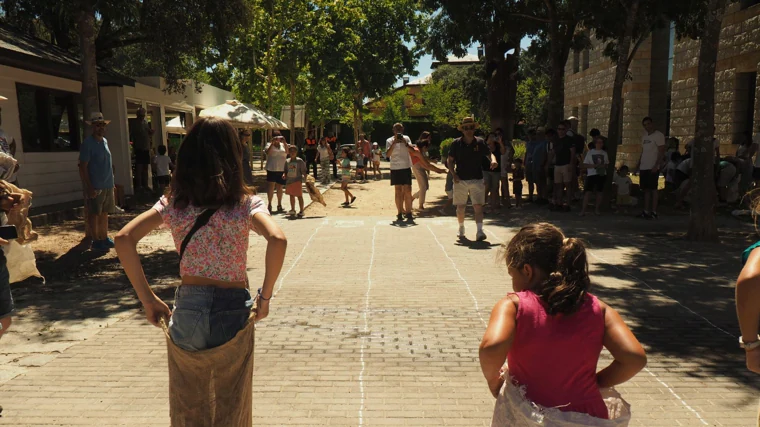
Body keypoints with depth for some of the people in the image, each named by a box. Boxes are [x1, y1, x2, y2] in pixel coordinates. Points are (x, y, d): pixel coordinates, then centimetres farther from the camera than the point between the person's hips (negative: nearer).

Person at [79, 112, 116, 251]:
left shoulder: (104, 141, 11)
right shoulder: (88, 143, -12)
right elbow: (82, 167, -15)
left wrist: (112, 182, 17)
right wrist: (89, 187, -19)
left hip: (108, 185, 7)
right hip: (96, 186, -7)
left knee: (104, 213, 14)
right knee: (94, 214, 2)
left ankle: (104, 238, 24)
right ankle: (96, 241, 9)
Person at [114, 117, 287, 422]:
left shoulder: (174, 202, -1)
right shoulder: (244, 202, -8)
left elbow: (124, 240, -9)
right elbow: (277, 240, -25)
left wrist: (148, 299, -5)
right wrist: (265, 296, -14)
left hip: (187, 309, 2)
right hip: (232, 309, -2)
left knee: (188, 407, 23)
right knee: (230, 408, 18)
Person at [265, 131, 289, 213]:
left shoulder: (283, 145, 11)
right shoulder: (269, 145, 5)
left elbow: (288, 151, -6)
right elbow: (267, 152, -13)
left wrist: (284, 142, -14)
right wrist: (272, 143, -18)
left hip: (282, 169, 2)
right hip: (272, 169, -2)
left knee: (280, 187, 9)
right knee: (271, 187, -5)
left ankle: (279, 205, 18)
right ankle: (269, 204, 2)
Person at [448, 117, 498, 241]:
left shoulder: (479, 142, 1)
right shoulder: (456, 143, -1)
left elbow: (489, 154, 4)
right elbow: (450, 161, 4)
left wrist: (493, 160, -19)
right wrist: (454, 174, -10)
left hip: (477, 180, 0)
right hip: (461, 180, 0)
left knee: (478, 206, -9)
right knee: (460, 207, 10)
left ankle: (479, 231, -14)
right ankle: (461, 229, 31)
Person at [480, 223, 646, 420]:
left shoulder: (513, 306, -15)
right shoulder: (597, 309, -6)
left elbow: (491, 347, -32)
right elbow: (634, 358, -14)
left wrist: (493, 381, -12)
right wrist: (596, 381, 2)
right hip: (588, 416, 3)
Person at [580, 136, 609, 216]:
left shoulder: (604, 153, 11)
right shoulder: (590, 152, 3)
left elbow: (607, 164, 15)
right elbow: (585, 164, -1)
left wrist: (603, 166, -7)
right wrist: (594, 165, -16)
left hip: (601, 174, 3)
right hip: (591, 174, -3)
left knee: (600, 192, 5)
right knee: (588, 192, -10)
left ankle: (597, 209, 15)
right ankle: (583, 210, -9)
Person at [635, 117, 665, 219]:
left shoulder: (658, 135, -6)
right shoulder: (644, 136, 17)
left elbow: (662, 152, -11)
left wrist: (656, 165, -20)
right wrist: (638, 165, 14)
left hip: (653, 168, -7)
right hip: (643, 167, 7)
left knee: (653, 189, -6)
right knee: (646, 189, 7)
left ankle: (654, 212, -4)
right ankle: (646, 211, 11)